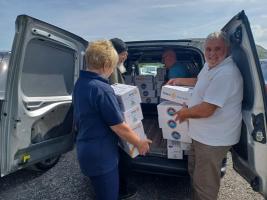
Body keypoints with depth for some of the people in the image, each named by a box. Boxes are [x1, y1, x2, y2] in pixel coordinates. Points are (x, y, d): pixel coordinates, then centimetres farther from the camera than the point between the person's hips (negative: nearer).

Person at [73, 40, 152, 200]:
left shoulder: (80, 83, 2)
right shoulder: (102, 89, -27)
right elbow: (119, 128, -22)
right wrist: (140, 143, -6)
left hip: (87, 149, 9)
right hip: (101, 155, -9)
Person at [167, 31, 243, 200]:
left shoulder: (225, 74, -28)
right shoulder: (211, 65, 5)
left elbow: (206, 110, -29)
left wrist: (184, 113, -12)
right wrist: (178, 81, 24)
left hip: (214, 139, -10)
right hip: (204, 134, 10)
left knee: (204, 184, 8)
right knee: (194, 170, 28)